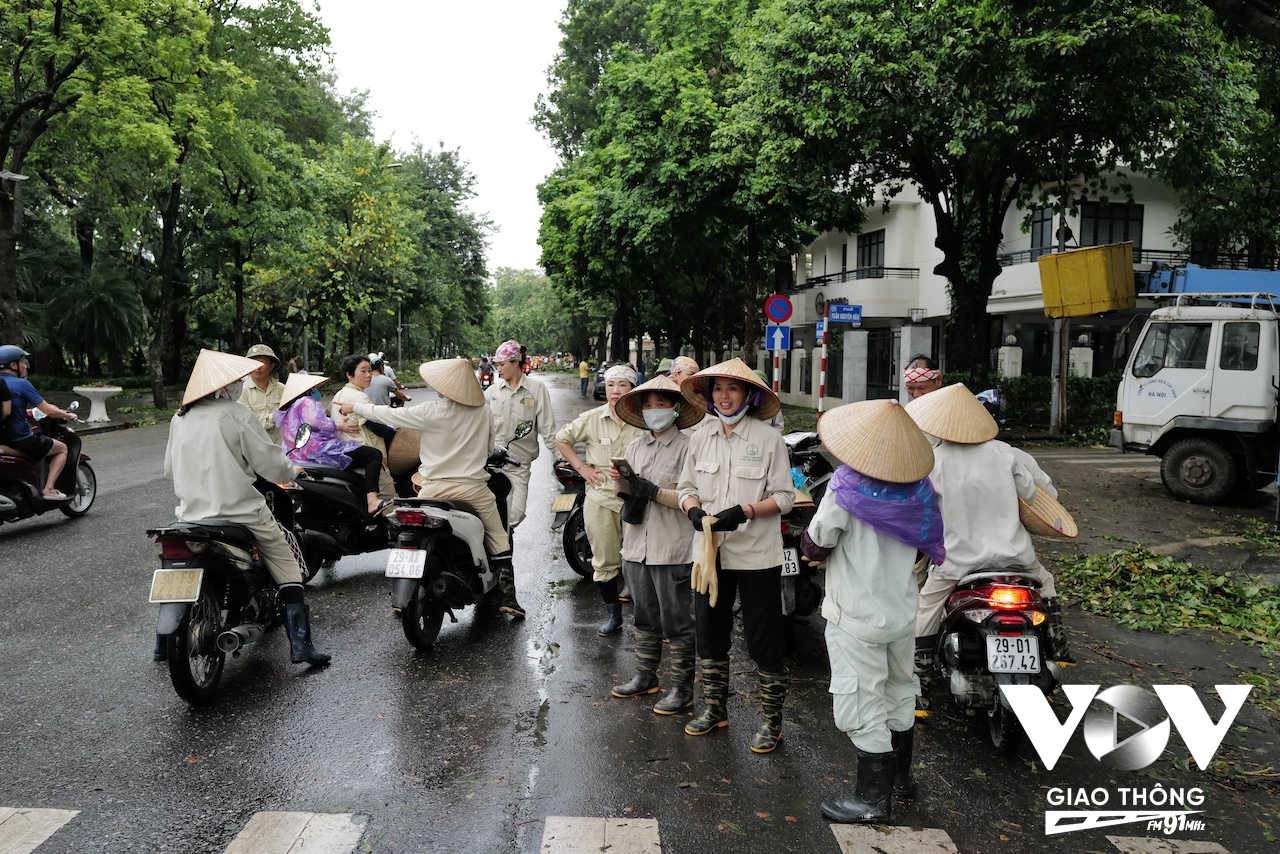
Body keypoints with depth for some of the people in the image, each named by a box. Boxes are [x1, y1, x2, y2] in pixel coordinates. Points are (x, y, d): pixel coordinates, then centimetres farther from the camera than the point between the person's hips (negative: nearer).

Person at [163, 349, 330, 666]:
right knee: (286, 560, 3)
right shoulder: (235, 415, -10)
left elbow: (170, 468, 17)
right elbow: (270, 463, -11)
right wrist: (293, 471, 9)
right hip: (240, 512, -6)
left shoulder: (179, 419, 7)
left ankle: (164, 640, 33)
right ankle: (300, 643, -5)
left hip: (191, 515, 6)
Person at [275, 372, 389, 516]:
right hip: (318, 451, -11)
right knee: (374, 455, -15)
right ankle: (372, 500, -32)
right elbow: (316, 421, -18)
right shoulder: (306, 401, 1)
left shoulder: (287, 411, 31)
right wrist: (339, 426, -8)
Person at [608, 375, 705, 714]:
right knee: (644, 618, 19)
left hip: (673, 550, -6)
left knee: (677, 622, 2)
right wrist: (621, 482, -5)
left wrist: (652, 491, -22)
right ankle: (645, 676, 33)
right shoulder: (635, 446, 11)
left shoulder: (686, 447, -9)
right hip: (637, 546, 7)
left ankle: (682, 688, 14)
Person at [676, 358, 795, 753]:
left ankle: (772, 720, 20)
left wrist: (745, 511, -22)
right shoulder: (700, 436, 5)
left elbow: (785, 496, -8)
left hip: (757, 554, -4)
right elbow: (687, 486, 10)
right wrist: (694, 509, -12)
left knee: (765, 639, 4)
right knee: (709, 631, 15)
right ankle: (715, 708, 34)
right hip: (709, 549, 5)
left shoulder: (768, 438, -8)